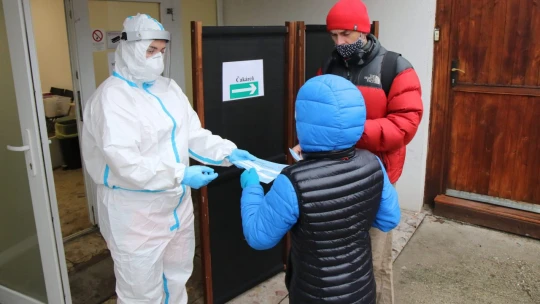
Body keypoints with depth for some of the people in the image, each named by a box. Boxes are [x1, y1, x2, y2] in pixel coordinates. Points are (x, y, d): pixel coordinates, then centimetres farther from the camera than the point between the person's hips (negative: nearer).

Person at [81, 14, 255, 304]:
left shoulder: (169, 88, 7)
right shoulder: (112, 96, -17)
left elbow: (194, 133, 5)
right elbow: (125, 162, -26)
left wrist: (228, 151, -10)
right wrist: (181, 175, -28)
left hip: (177, 204, 8)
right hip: (135, 213, -7)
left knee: (177, 280, 25)